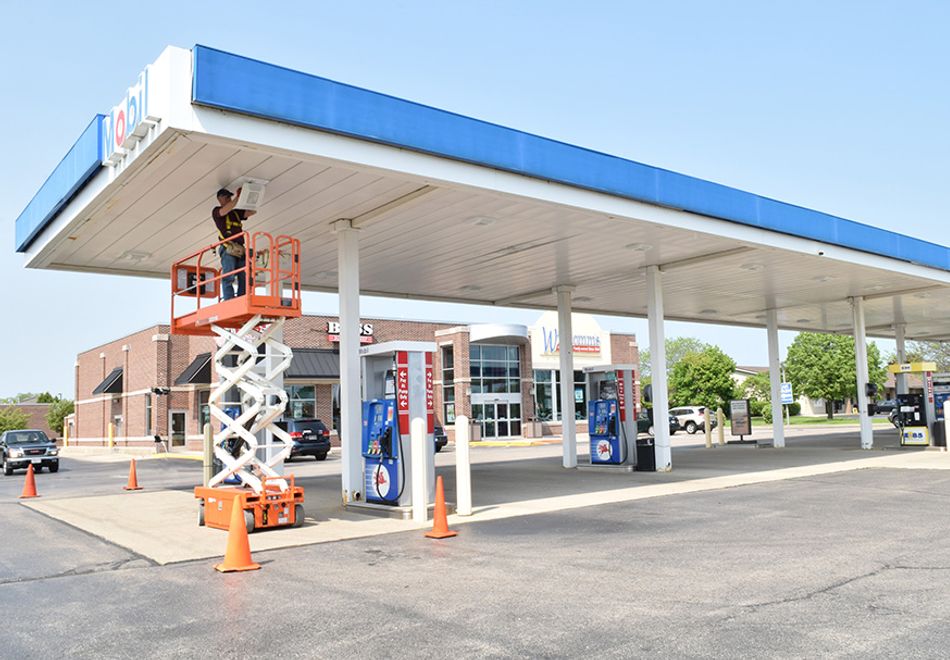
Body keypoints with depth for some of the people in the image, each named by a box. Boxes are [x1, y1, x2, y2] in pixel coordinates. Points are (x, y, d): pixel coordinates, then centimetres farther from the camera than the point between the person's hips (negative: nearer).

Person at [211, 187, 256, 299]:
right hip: (227, 248, -5)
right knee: (228, 277, -15)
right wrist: (238, 197, -7)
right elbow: (225, 211, -11)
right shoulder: (216, 211, 12)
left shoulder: (236, 212, 28)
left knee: (245, 278, -8)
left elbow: (253, 211, 22)